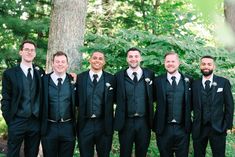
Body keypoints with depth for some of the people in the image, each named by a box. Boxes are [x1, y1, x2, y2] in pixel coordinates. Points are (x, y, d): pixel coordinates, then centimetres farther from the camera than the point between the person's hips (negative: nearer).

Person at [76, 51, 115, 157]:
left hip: (103, 125, 0)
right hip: (85, 124, 0)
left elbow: (113, 100, 2)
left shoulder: (110, 79, 2)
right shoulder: (80, 78, 3)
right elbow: (76, 101, 2)